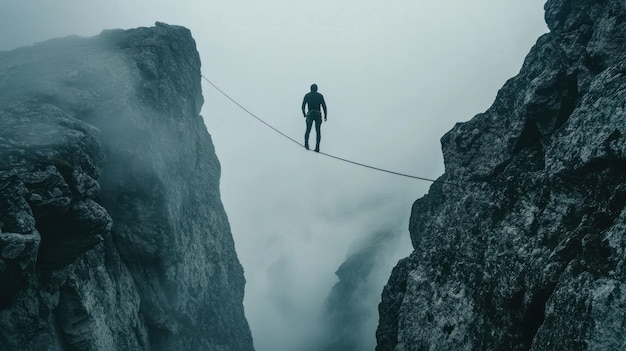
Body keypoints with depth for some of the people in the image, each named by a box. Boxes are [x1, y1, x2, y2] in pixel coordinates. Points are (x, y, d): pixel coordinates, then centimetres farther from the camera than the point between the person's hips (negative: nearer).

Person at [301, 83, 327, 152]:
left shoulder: (307, 95, 4)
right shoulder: (320, 96, 3)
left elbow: (303, 105, 4)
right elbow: (324, 106, -2)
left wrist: (304, 114, 17)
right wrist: (325, 115, 4)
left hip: (310, 115, 0)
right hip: (318, 115, 0)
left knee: (308, 130, 16)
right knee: (318, 132, 5)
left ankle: (306, 144, 2)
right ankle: (317, 148, -2)